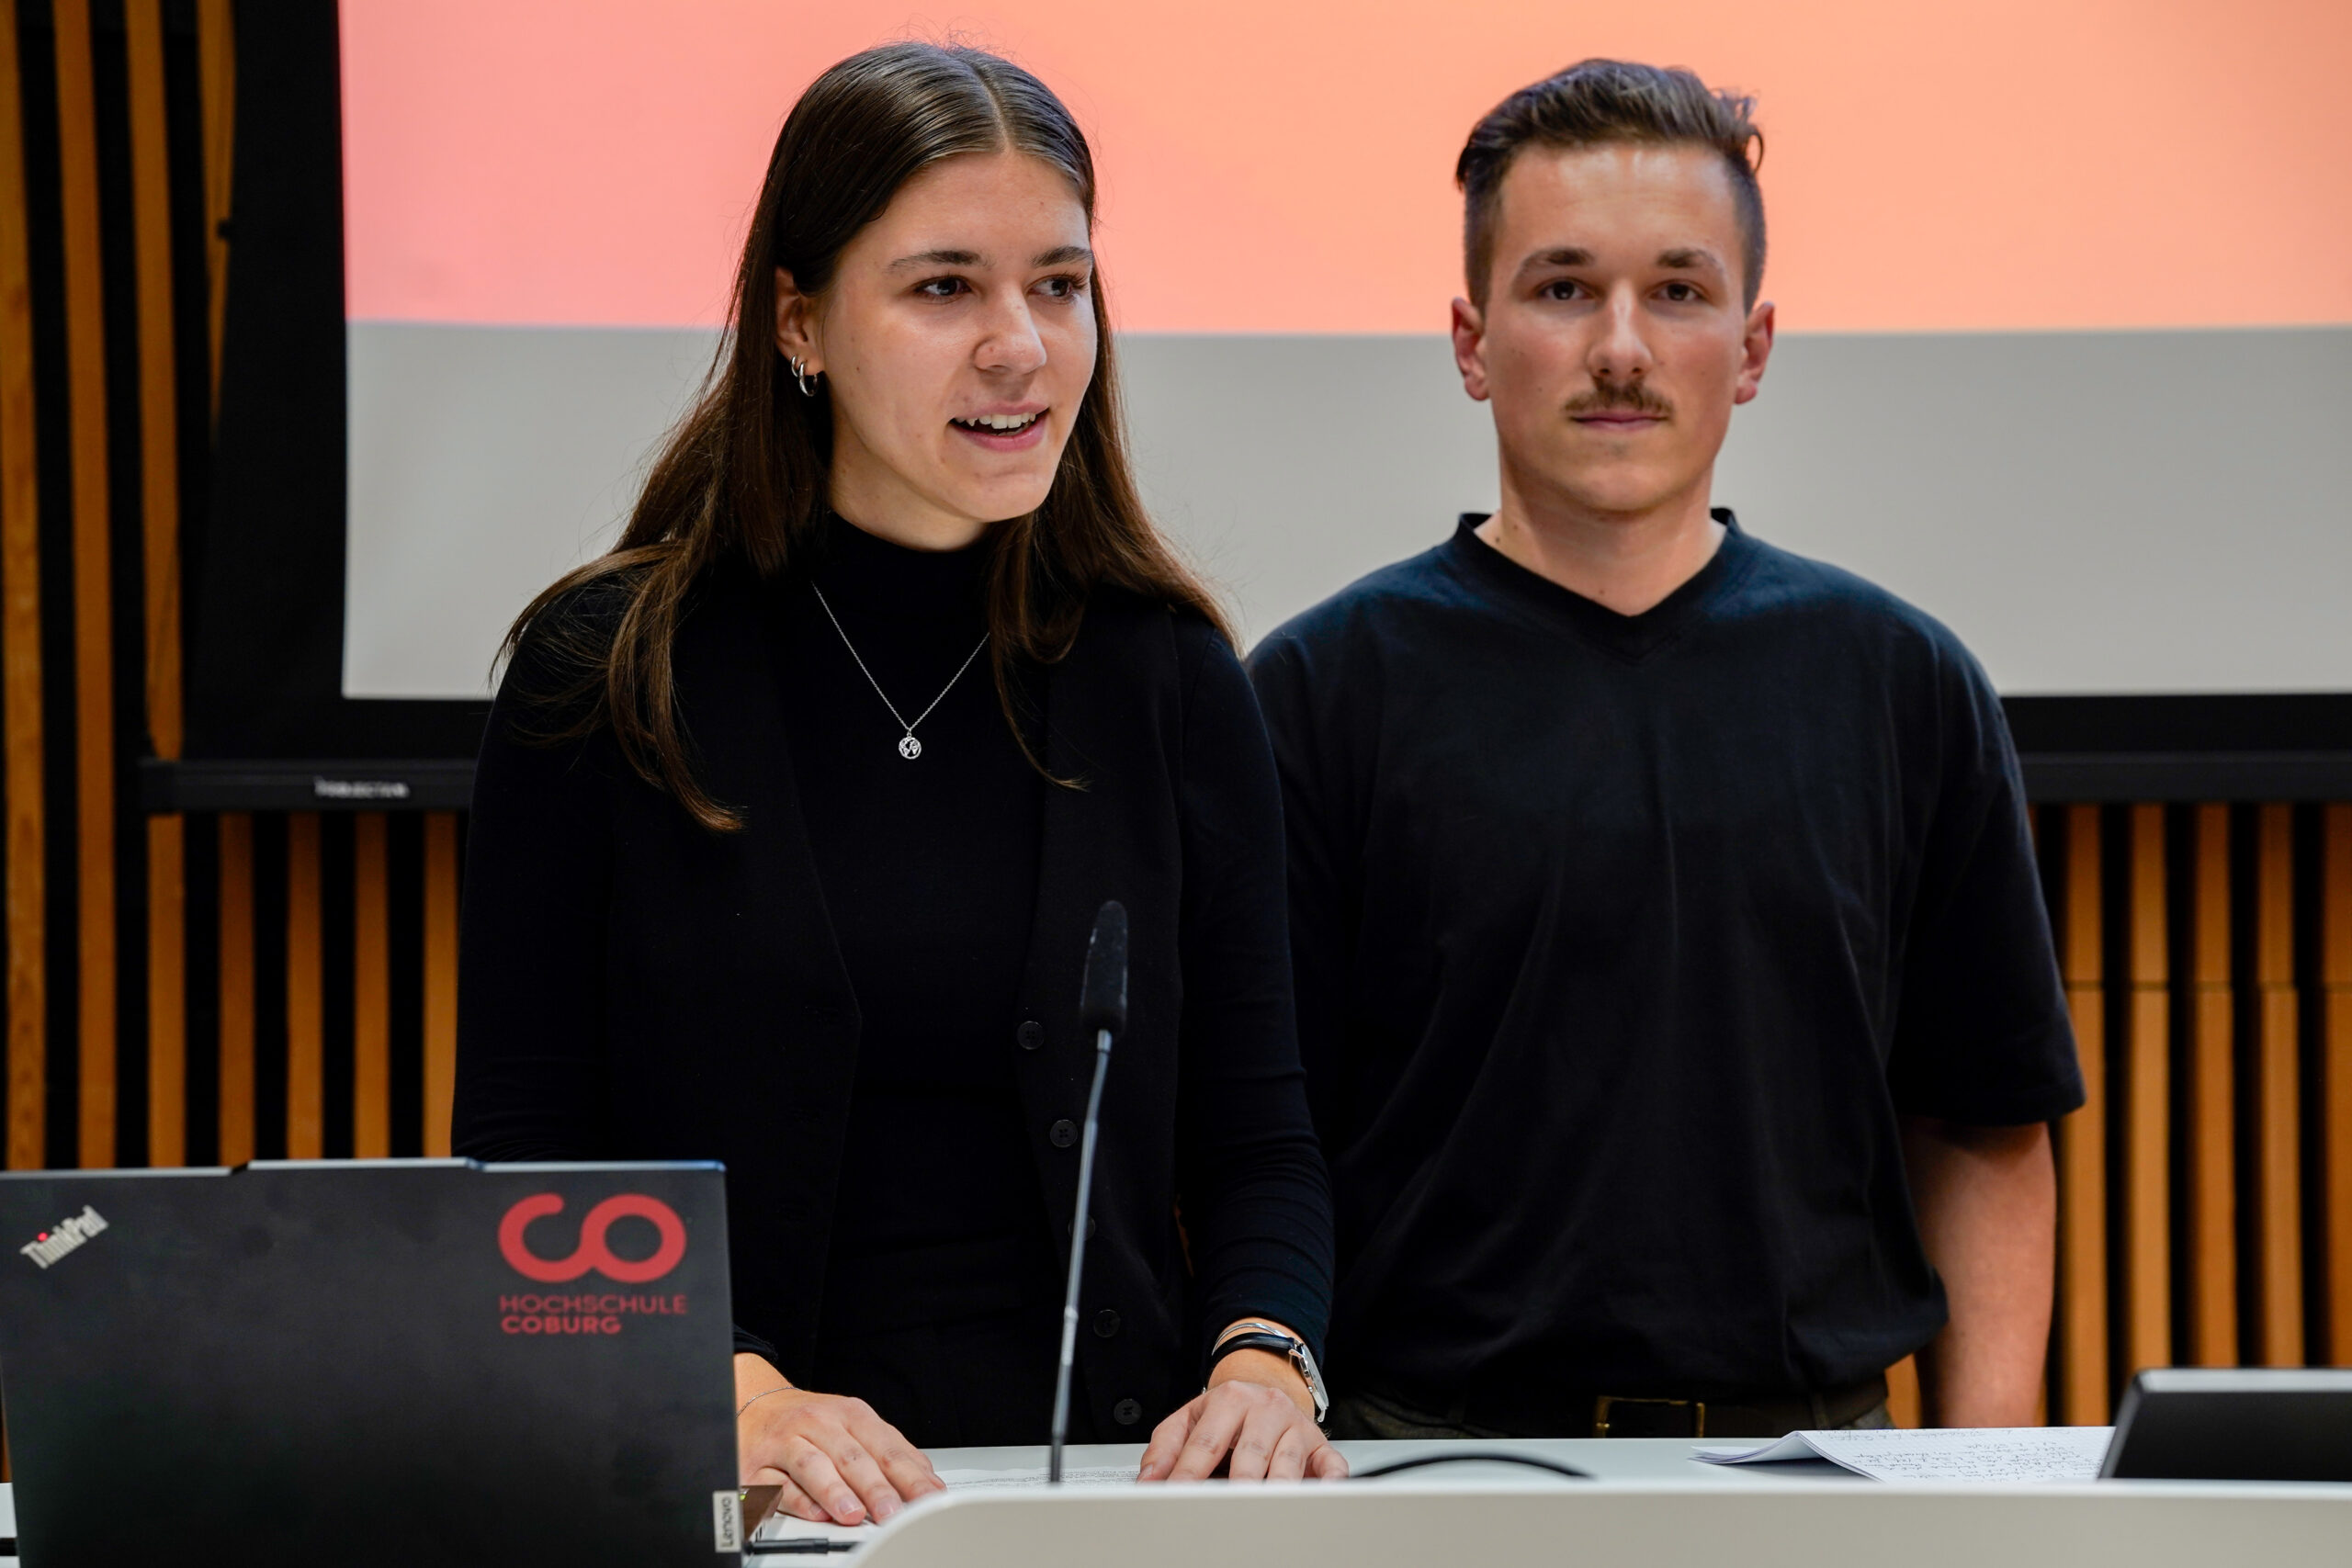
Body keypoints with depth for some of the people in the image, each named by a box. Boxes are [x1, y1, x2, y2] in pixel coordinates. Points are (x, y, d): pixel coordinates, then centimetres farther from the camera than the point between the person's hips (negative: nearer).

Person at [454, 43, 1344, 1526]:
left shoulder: (1171, 680, 9)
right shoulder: (604, 673, 4)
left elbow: (1255, 1138, 12)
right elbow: (522, 1156, 2)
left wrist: (1264, 1355, -8)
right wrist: (727, 1392, -14)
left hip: (1098, 1468, 1)